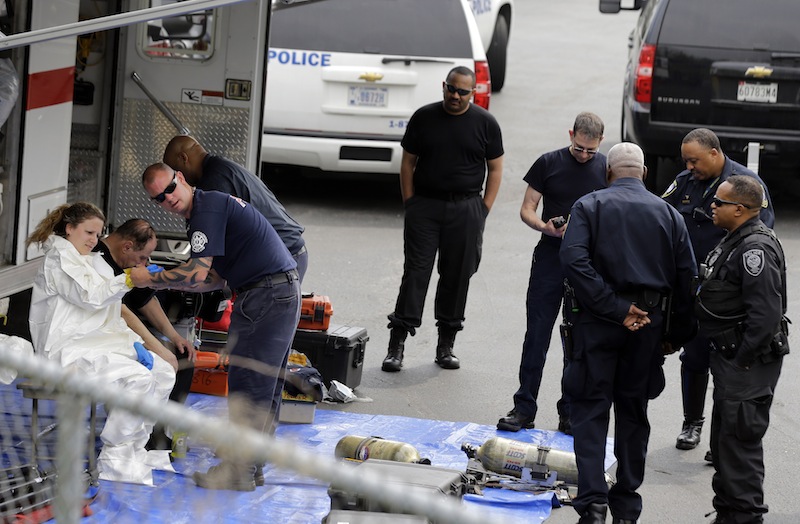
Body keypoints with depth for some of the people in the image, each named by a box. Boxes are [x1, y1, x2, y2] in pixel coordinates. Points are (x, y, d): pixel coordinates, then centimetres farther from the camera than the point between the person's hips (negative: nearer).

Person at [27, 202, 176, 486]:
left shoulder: (91, 263, 24)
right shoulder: (58, 260, -6)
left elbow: (109, 316, 21)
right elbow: (91, 296, -22)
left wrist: (134, 343, 5)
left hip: (98, 342, 10)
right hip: (70, 348, -10)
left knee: (163, 372, -2)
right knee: (139, 378, -27)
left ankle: (135, 448, 2)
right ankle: (114, 458, -20)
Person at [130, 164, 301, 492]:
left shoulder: (207, 208, -12)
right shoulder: (210, 207, 20)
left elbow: (197, 274, -19)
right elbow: (215, 279, 20)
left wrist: (149, 278, -7)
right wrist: (167, 283, 12)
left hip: (267, 296, -11)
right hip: (284, 291, 11)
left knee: (247, 382, -8)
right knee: (265, 385, 13)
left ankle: (238, 470, -7)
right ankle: (251, 464, 18)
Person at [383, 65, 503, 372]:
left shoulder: (485, 123, 4)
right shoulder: (424, 117, 5)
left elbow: (495, 169, 7)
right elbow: (408, 162, 9)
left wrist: (483, 211, 0)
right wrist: (410, 203, 1)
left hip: (466, 208, 0)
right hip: (425, 205, 0)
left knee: (457, 276, 4)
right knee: (415, 272, -5)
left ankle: (446, 346, 14)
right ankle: (396, 346, -6)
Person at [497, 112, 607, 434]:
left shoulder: (607, 169, 2)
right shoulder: (548, 163, 1)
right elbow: (527, 210, 4)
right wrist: (546, 227, -16)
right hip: (549, 259, 0)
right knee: (537, 336, -1)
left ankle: (570, 413, 12)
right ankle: (524, 409, 4)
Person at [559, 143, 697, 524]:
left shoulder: (589, 206, -1)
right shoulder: (668, 214, 7)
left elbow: (574, 260, -17)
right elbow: (687, 278, 4)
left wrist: (614, 309, -17)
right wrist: (676, 333, 9)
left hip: (597, 321, -3)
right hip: (649, 326, 3)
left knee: (590, 410, 2)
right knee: (633, 414, 13)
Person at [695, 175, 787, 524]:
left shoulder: (756, 249, -22)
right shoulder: (735, 240, 12)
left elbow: (766, 313, -27)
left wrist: (741, 360, -21)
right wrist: (727, 360, 18)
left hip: (749, 364, -11)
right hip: (729, 357, 11)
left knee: (739, 442, -7)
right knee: (724, 438, 19)